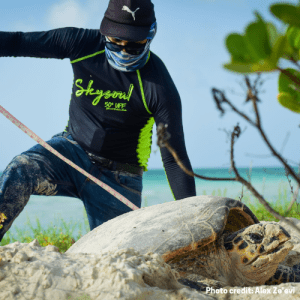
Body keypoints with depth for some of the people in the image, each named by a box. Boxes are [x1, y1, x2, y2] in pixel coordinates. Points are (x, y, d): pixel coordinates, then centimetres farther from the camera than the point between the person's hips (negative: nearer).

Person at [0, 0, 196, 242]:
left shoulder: (159, 86, -19)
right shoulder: (82, 44, -10)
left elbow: (174, 157, -17)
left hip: (116, 181, -2)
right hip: (71, 150, 2)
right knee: (20, 170, -27)